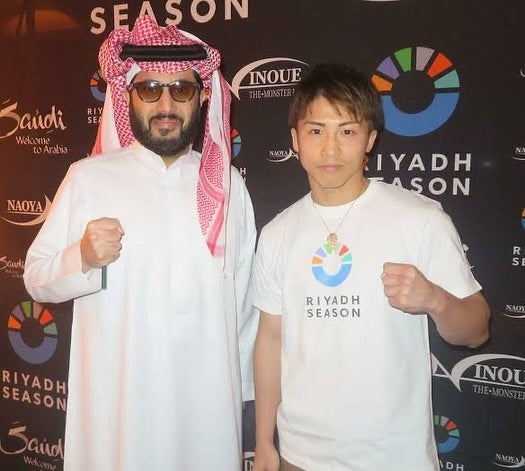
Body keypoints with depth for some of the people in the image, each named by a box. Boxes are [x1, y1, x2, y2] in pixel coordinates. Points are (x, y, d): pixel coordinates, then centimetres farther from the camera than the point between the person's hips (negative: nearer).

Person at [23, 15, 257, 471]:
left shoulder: (228, 184, 4)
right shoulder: (88, 177, -3)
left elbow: (243, 298, 10)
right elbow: (36, 278, 1)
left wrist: (241, 390, 13)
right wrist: (82, 259, -19)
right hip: (115, 407, -1)